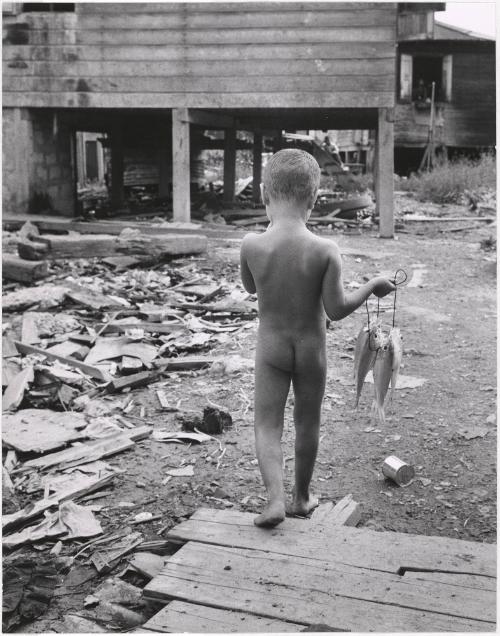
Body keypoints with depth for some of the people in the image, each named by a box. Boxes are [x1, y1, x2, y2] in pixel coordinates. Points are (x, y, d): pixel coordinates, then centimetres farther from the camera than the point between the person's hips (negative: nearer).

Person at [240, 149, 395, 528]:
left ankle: (275, 499, -9)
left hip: (271, 347, 0)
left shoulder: (252, 245, -15)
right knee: (308, 423, 17)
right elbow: (336, 310, -15)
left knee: (267, 425, 8)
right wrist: (372, 287, -1)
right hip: (312, 349, 0)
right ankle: (302, 497, 32)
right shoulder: (326, 251, -19)